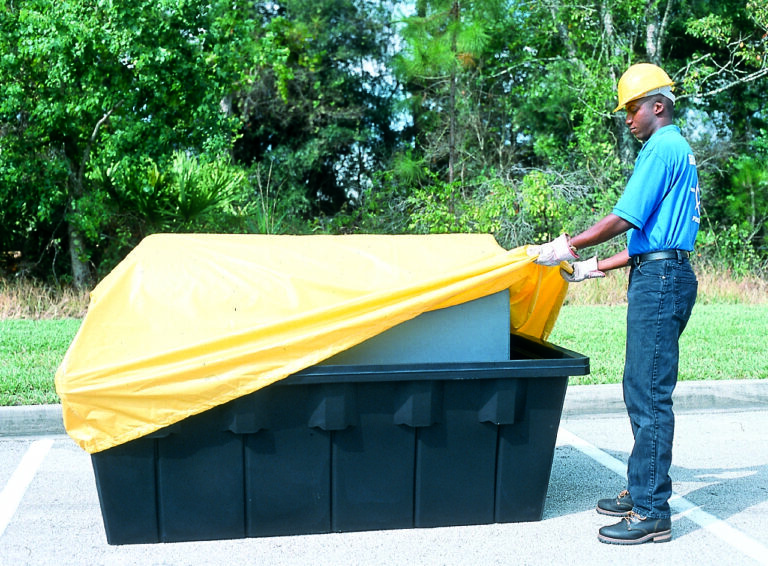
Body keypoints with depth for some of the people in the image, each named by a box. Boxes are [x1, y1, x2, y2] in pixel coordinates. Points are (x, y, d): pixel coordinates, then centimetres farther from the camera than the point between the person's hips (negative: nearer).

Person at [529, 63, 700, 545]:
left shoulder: (663, 148, -9)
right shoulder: (681, 151, 22)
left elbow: (626, 218, -16)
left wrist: (568, 246, -7)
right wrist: (595, 268, 22)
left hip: (660, 281, -10)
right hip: (662, 275, 10)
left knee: (649, 395, -9)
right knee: (642, 391, 14)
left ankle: (652, 514, -5)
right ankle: (644, 490, 22)